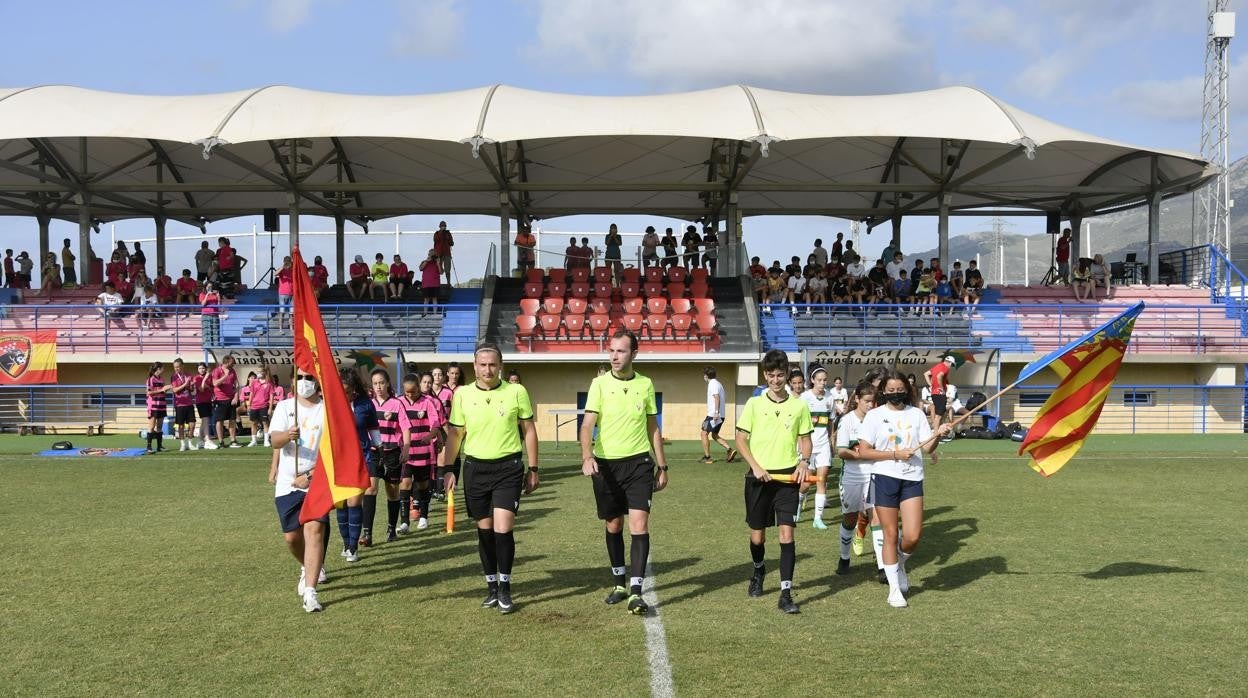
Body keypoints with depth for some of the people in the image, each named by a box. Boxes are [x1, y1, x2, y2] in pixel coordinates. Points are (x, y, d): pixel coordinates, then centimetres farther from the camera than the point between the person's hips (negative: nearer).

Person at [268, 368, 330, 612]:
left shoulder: (327, 410, -2)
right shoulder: (285, 407, 6)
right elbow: (275, 440, -8)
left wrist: (311, 475, -13)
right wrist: (288, 435, -31)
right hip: (287, 483, 3)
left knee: (315, 530, -16)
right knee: (292, 536, 8)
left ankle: (310, 592, -17)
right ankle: (309, 568, 39)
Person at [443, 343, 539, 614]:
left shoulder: (516, 392, -3)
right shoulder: (462, 394, 1)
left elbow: (529, 430, 4)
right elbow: (455, 433, 8)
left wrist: (533, 469, 2)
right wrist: (449, 470, 3)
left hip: (508, 467, -2)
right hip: (475, 467, 2)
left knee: (503, 529, -10)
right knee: (484, 530, 8)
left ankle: (505, 588, 7)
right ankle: (492, 587, 22)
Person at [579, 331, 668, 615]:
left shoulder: (646, 384, 4)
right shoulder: (599, 384, -3)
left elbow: (653, 428, 12)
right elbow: (587, 424, -12)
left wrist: (662, 466, 12)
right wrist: (587, 456, -29)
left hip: (639, 462, 0)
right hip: (606, 464, 0)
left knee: (639, 524, -11)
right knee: (613, 526, 11)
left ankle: (636, 591, -10)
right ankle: (620, 583, 28)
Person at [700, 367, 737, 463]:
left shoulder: (712, 384, -12)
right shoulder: (718, 383, 18)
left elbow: (717, 397, -24)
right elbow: (725, 397, 24)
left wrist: (716, 412, -29)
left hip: (713, 415, -10)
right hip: (721, 415, 10)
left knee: (704, 433, -1)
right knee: (714, 435, 16)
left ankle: (707, 457, 0)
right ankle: (730, 450, 2)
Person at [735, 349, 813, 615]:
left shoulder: (798, 406, 4)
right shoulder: (754, 404, 2)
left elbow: (805, 439, 11)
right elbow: (740, 439, 2)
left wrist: (804, 461, -9)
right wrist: (756, 466, -10)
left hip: (787, 476, 0)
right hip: (759, 476, 0)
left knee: (786, 533, -10)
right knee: (757, 535, 9)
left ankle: (786, 594, -7)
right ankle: (758, 571, 41)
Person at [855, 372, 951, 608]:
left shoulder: (916, 414, 9)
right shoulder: (875, 415, 1)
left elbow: (927, 449, 4)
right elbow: (863, 451, -5)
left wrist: (937, 435, -16)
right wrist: (895, 454, -11)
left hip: (912, 479, 2)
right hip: (884, 477, -2)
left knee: (913, 536, -8)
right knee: (890, 535, 2)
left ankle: (900, 563, 26)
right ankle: (894, 589, 15)